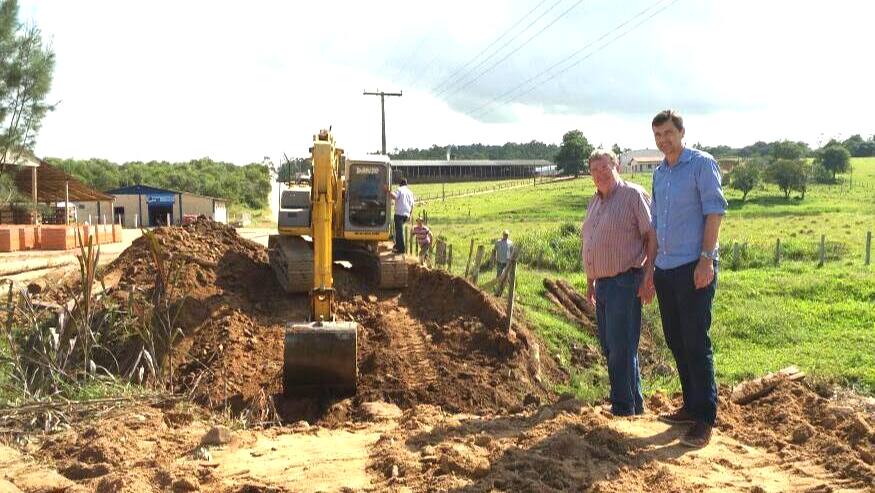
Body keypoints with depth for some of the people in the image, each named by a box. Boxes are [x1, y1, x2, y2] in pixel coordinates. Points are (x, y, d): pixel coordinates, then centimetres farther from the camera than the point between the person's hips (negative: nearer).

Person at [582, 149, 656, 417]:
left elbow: (652, 235, -12)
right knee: (609, 347, 13)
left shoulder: (633, 195, -7)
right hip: (603, 283, 9)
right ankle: (634, 405, 25)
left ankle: (624, 408, 2)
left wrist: (649, 273, -18)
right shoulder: (594, 202, 17)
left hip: (625, 282, -9)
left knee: (621, 349, -7)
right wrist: (590, 281, 21)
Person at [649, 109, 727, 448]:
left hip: (694, 268, -7)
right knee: (676, 342, 12)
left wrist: (706, 260, -18)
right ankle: (691, 406, 24)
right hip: (665, 269, 7)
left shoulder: (701, 164, -4)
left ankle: (705, 420, -2)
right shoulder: (658, 173, 16)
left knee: (696, 344, -7)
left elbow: (715, 211, -11)